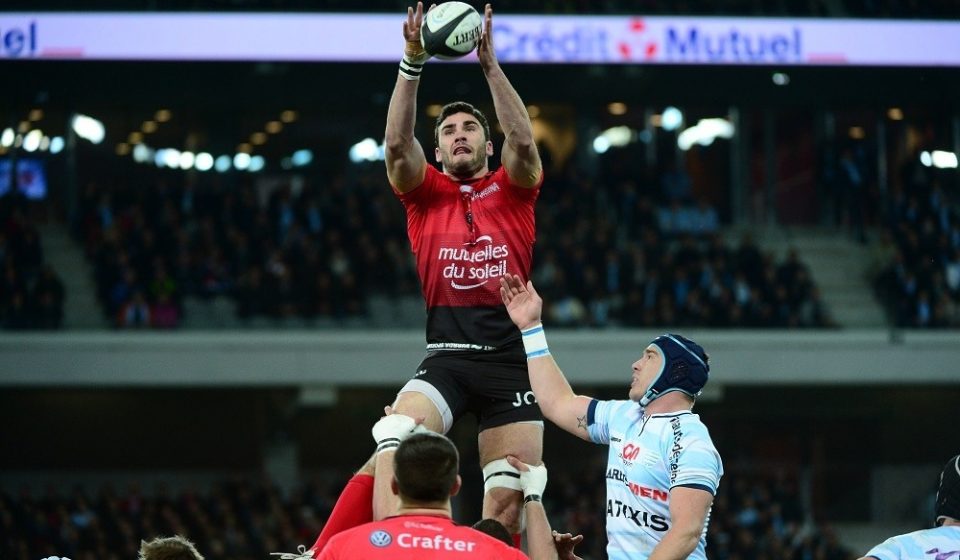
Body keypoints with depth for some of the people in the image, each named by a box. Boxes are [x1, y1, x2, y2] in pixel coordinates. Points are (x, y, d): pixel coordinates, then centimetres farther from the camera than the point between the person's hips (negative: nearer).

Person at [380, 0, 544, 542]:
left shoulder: (513, 189, 13)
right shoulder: (424, 192, 13)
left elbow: (523, 140, -7)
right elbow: (397, 144, -4)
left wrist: (490, 62, -13)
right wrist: (414, 61, -15)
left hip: (510, 358, 0)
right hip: (447, 353, 0)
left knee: (508, 503, -4)